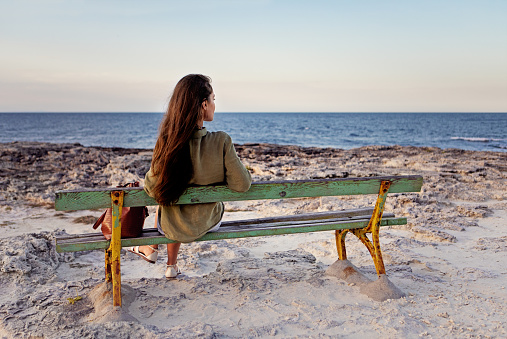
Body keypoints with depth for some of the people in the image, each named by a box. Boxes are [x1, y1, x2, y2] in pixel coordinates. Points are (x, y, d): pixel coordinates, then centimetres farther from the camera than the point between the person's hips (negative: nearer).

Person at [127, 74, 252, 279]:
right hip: (209, 223, 1)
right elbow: (242, 185, -18)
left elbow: (152, 189, -13)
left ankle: (152, 249, 54)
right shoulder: (221, 142, -25)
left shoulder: (168, 142, -22)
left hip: (174, 228, 0)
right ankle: (171, 265, 46)